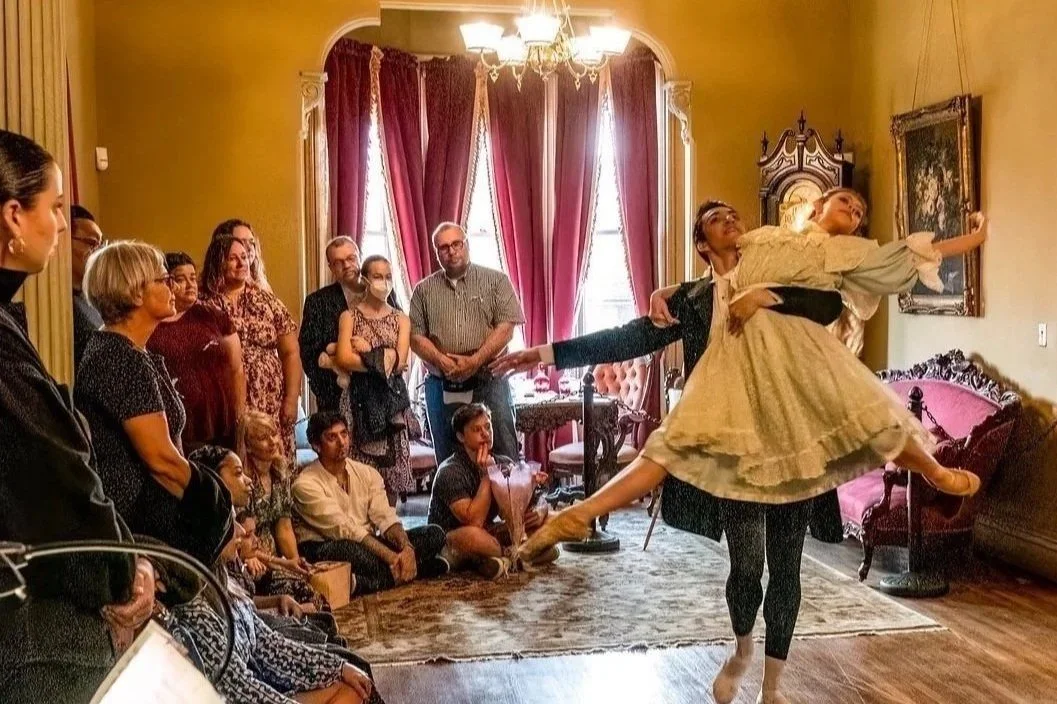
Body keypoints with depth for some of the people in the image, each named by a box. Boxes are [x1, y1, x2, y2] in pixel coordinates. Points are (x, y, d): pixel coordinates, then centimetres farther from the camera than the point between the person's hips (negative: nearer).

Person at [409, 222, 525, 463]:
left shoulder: (496, 281, 4)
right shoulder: (424, 290, 11)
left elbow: (506, 328, -5)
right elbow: (416, 336, 4)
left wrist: (475, 361, -16)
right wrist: (441, 361, -13)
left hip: (489, 382, -2)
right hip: (441, 386, 3)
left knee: (503, 457, -4)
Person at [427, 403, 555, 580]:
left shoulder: (504, 464, -1)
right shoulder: (450, 472, -19)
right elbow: (474, 521, -28)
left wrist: (537, 515, -21)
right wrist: (487, 476, -28)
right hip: (448, 544, -6)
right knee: (472, 536, -41)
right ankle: (514, 555, -13)